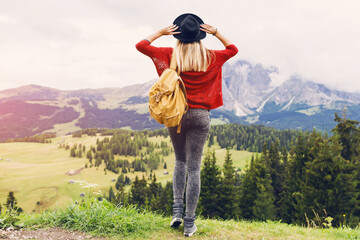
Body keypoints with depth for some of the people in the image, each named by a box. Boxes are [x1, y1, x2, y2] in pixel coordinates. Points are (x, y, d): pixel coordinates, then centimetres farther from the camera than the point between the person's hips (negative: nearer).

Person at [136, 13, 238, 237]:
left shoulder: (171, 55, -1)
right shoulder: (210, 57, 1)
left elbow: (141, 45, 8)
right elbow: (233, 49, 21)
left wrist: (161, 32, 13)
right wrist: (216, 32, 17)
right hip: (200, 115, -1)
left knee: (180, 160, 22)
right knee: (194, 168, 3)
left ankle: (177, 209, 12)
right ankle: (189, 222, 8)